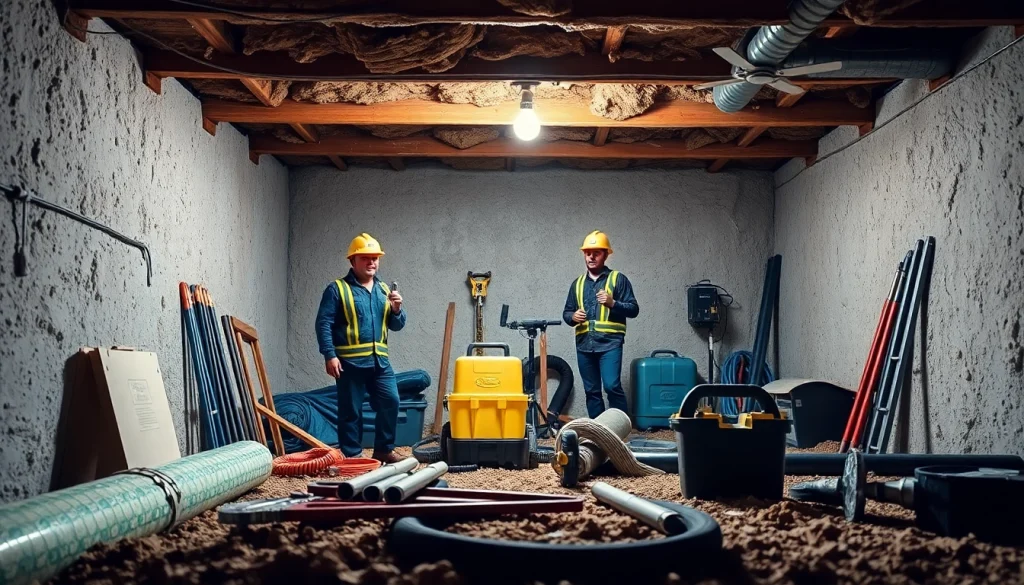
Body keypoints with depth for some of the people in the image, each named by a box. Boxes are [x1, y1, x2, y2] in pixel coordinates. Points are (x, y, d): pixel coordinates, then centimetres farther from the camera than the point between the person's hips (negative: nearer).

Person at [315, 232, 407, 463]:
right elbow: (323, 323, -7)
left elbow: (397, 325, 15)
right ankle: (351, 455, 10)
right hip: (350, 361, -5)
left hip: (379, 360, 5)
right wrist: (329, 355, -16)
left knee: (390, 402, 0)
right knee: (351, 410, 1)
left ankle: (384, 450, 14)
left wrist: (397, 309, -6)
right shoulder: (337, 289, -2)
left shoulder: (383, 290, 15)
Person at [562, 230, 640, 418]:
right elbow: (566, 312, 20)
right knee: (591, 391, 8)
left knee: (612, 386, -16)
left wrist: (612, 303, -17)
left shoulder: (618, 279, 4)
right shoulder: (578, 283, 17)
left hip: (609, 342, -5)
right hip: (584, 344, 5)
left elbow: (633, 309, 0)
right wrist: (573, 316, -3)